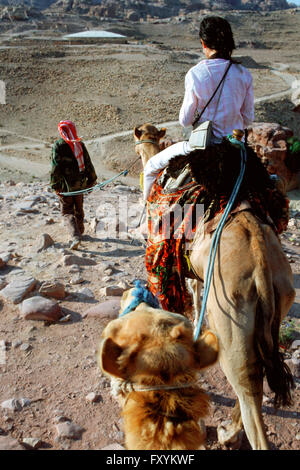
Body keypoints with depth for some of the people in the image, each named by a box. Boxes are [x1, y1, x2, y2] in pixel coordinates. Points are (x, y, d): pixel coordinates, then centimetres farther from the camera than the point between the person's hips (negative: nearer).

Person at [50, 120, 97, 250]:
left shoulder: (58, 146, -11)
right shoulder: (80, 144, 2)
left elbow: (55, 167, -13)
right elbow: (88, 164, 6)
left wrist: (55, 185, -8)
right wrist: (91, 179, 16)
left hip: (66, 185, -4)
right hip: (80, 184, 4)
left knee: (67, 211, 2)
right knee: (79, 208, 20)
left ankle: (75, 236, -15)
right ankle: (80, 231, 35)